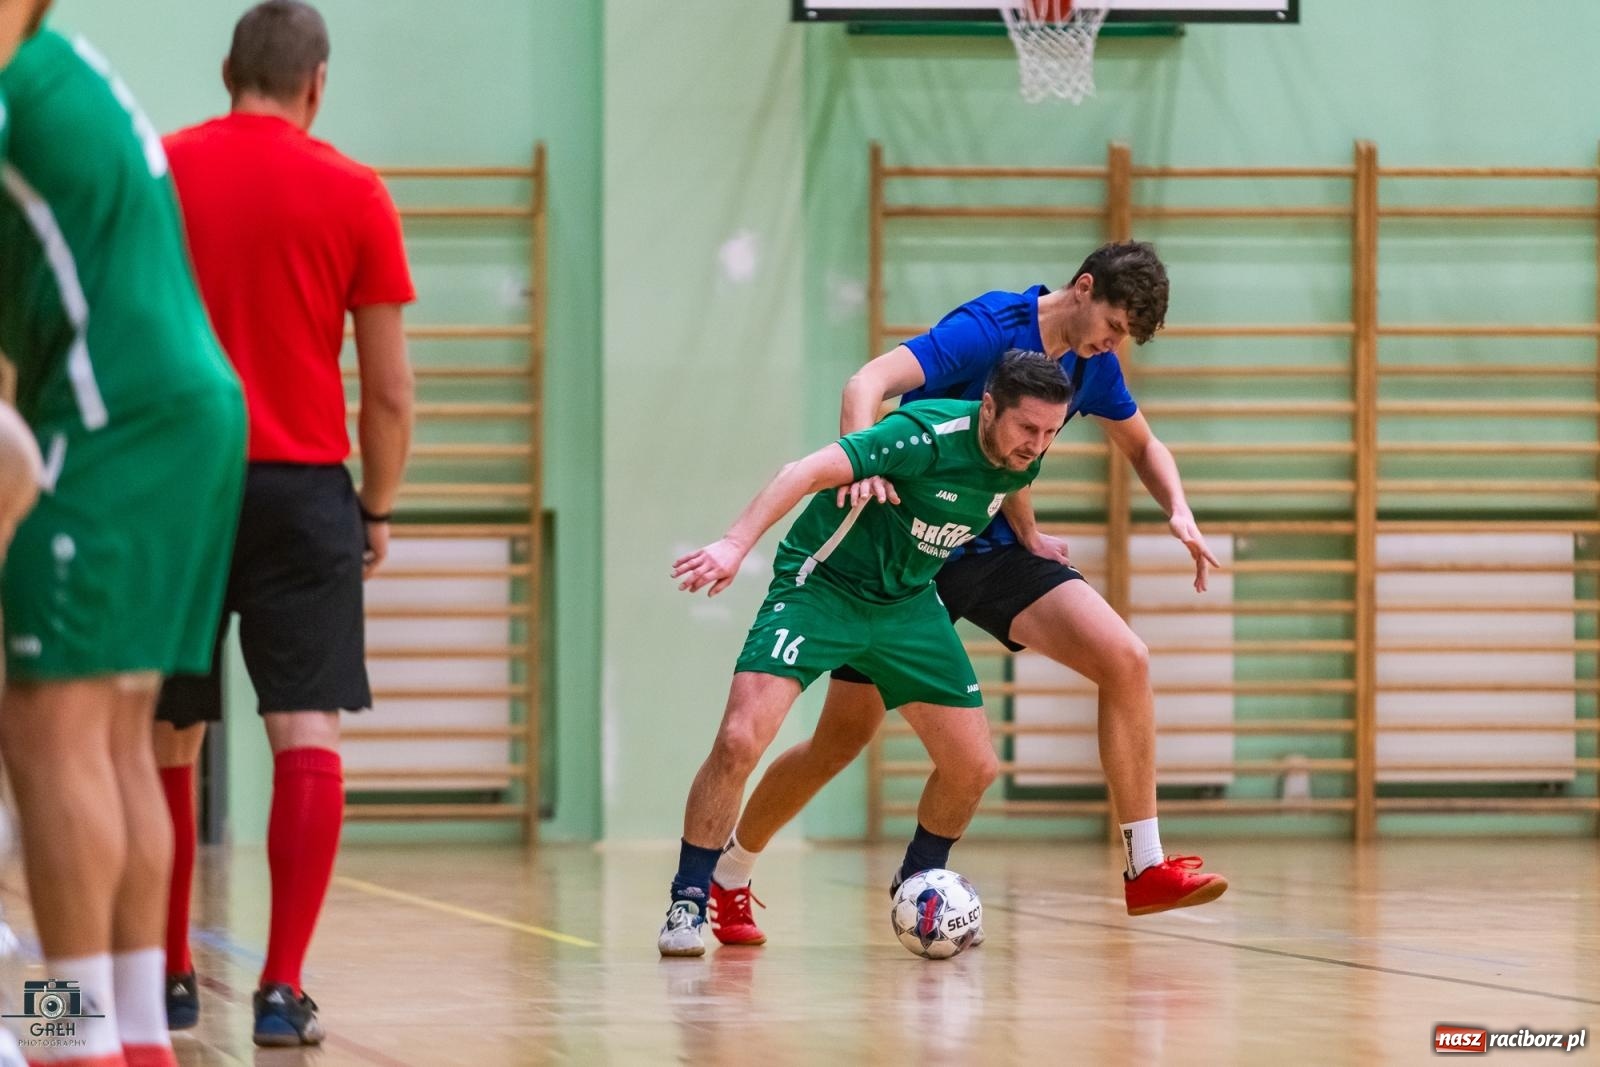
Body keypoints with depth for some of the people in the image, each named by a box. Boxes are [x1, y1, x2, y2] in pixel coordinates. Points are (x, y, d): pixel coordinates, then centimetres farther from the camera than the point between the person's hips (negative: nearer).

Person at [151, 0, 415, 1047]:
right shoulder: (353, 194, 0)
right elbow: (389, 388, 1)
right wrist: (379, 509, 14)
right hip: (303, 488, -2)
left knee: (168, 741, 13)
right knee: (307, 734, -4)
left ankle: (170, 978, 22)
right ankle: (282, 988, -14)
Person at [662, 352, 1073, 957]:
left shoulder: (1022, 459, -6)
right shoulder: (927, 437, -28)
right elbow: (805, 474, -36)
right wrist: (736, 544, -45)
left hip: (907, 604, 7)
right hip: (820, 584, -7)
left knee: (974, 767, 3)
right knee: (739, 741, -21)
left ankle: (917, 885, 30)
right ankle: (687, 903, -6)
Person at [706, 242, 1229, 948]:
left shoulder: (1092, 364, 1)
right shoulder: (990, 328, -21)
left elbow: (1142, 445, 20)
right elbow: (867, 384, -32)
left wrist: (1178, 512, -1)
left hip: (995, 547, 6)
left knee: (1124, 660, -14)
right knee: (845, 736, -3)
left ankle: (1145, 868, -10)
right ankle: (725, 880, 18)